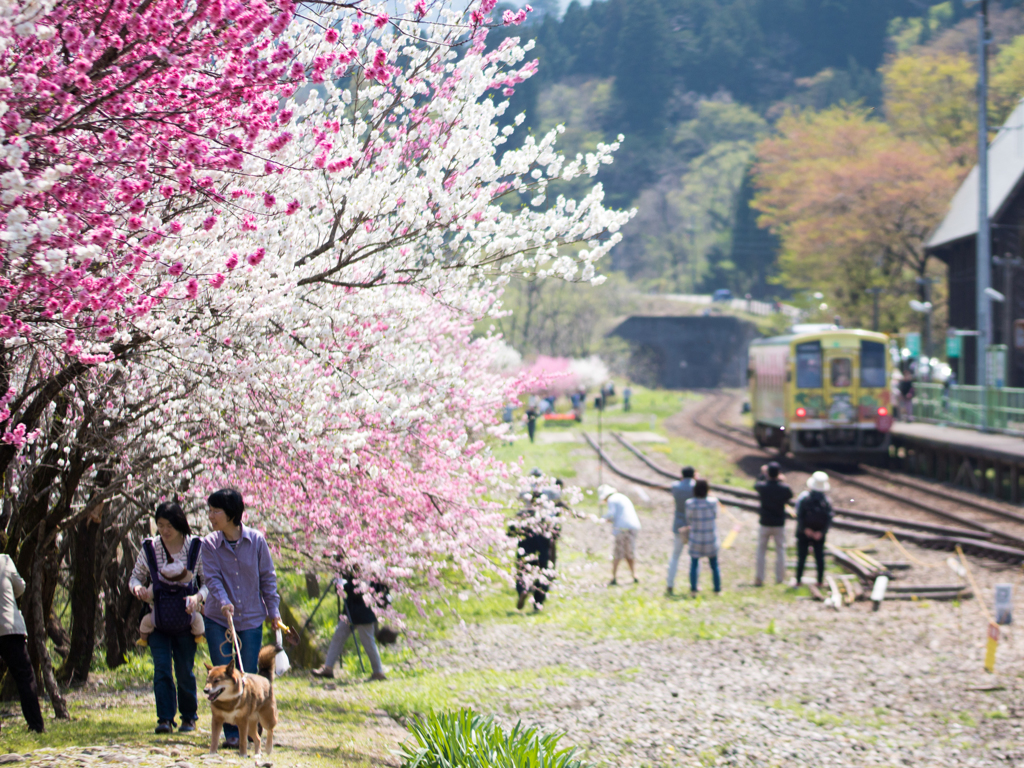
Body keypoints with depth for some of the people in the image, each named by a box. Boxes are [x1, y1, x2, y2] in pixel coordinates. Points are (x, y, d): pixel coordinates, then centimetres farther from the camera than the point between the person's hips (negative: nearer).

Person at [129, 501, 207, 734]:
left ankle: (189, 717, 20)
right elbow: (136, 576, 9)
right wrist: (138, 588, -15)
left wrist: (198, 597, -21)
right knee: (162, 668, -11)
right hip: (158, 619, 1)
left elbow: (209, 581, 0)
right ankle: (165, 719, -9)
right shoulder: (149, 548, -1)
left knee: (185, 671, 2)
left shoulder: (196, 548, -5)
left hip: (185, 619, -1)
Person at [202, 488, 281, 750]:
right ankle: (231, 734, 8)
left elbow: (267, 577, 3)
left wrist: (273, 611, 3)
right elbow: (212, 578, -12)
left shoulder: (256, 540, -4)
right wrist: (223, 602, -30)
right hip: (218, 620, 1)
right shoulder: (209, 544, -4)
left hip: (251, 620, -1)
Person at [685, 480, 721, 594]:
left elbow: (689, 521, -5)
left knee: (694, 563, 11)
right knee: (714, 564, 15)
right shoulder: (713, 501, -15)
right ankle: (717, 589, 19)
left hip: (696, 539, -1)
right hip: (711, 539, 1)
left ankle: (693, 589, 7)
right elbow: (715, 516, 2)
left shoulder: (690, 504, -18)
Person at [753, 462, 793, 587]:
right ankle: (780, 578, 16)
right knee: (780, 550, 13)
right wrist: (782, 482, 13)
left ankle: (759, 578, 9)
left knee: (761, 551, 10)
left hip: (765, 524, 0)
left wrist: (762, 474, 26)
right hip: (779, 524, 0)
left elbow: (756, 485, 12)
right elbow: (790, 495, 8)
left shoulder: (762, 486, -13)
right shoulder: (784, 488, -14)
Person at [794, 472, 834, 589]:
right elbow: (829, 517, -10)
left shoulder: (803, 497, -11)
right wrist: (821, 532, -9)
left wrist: (805, 529, -11)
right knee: (819, 557, 10)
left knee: (802, 556, 6)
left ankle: (799, 580, 7)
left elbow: (799, 515, -17)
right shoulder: (826, 500, -6)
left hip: (804, 532, -1)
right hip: (819, 534, 1)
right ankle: (820, 581, 11)